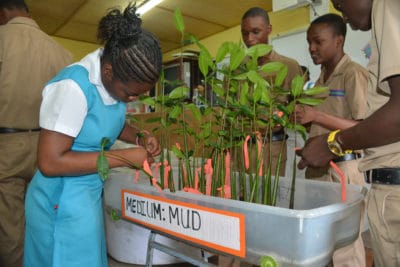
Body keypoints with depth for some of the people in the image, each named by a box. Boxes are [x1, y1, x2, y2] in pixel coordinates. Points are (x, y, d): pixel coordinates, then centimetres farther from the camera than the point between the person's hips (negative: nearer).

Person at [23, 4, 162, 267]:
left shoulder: (117, 78, -4)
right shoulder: (74, 86, -27)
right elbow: (50, 162, -26)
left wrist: (140, 137, -6)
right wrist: (123, 157, -25)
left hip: (89, 193, 7)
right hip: (63, 201, -7)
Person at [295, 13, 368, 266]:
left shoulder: (354, 74, -8)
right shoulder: (321, 78, 16)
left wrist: (316, 116, -22)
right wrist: (300, 117, 4)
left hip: (343, 168, -7)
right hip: (317, 167, 7)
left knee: (344, 242, 1)